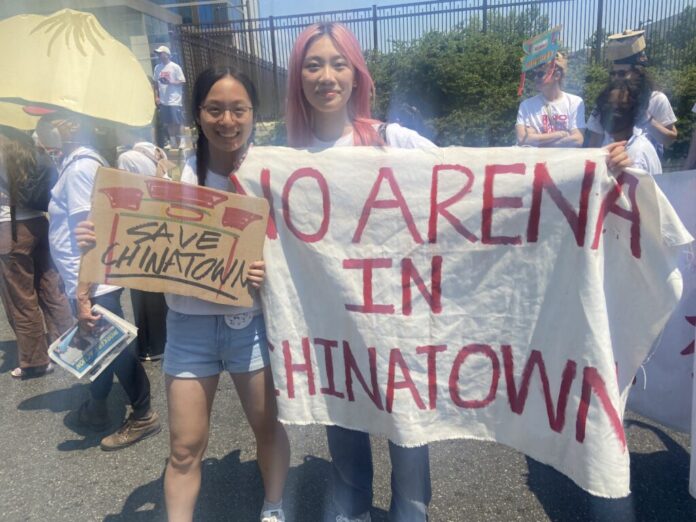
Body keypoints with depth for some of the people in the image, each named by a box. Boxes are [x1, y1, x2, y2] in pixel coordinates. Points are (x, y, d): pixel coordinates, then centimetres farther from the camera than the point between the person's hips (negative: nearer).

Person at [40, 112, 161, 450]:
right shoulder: (80, 161, 10)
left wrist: (82, 296, -26)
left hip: (93, 284, -10)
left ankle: (142, 417, 17)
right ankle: (97, 409, 39)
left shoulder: (79, 167, -19)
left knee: (113, 348, 2)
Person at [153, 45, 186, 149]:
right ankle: (173, 143, 16)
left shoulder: (175, 67, -5)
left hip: (174, 100, -5)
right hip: (163, 101, 5)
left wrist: (169, 82, -20)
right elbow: (156, 83, 15)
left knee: (178, 122, -3)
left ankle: (180, 143, 6)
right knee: (168, 123, 8)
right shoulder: (157, 68, 9)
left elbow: (182, 82, -7)